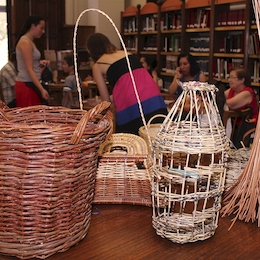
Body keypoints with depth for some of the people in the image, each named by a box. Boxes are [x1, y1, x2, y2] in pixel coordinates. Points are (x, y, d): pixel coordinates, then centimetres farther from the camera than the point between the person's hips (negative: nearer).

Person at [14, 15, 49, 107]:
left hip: (31, 84, 9)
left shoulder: (30, 42, 17)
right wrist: (42, 89, -24)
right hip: (26, 86, -9)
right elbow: (29, 70, -19)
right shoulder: (25, 42, -11)